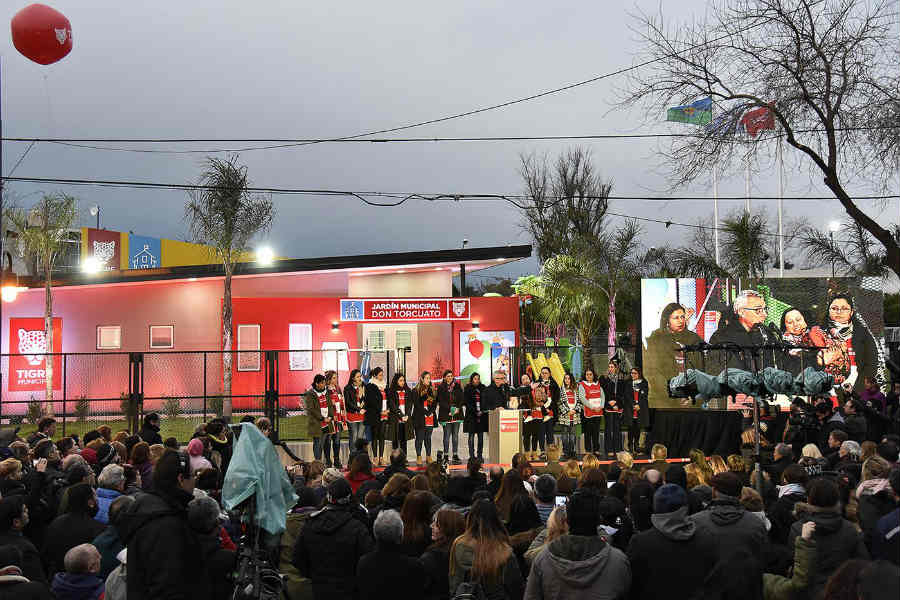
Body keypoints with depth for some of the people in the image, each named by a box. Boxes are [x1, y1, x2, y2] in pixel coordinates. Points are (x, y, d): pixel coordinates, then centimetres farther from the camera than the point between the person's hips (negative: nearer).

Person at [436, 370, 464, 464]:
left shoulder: (457, 386, 11)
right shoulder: (441, 388, 1)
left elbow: (461, 399, 7)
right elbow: (441, 401, -6)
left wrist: (458, 408, -9)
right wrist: (450, 409, -16)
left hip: (457, 414, 3)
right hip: (446, 415, -3)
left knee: (455, 435, 5)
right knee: (447, 435, -4)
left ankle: (455, 456, 9)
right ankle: (446, 456, 1)